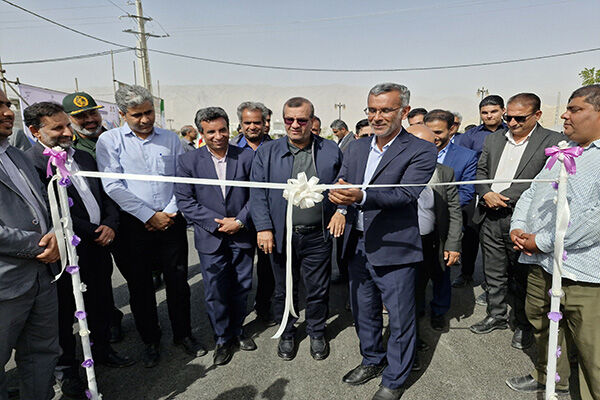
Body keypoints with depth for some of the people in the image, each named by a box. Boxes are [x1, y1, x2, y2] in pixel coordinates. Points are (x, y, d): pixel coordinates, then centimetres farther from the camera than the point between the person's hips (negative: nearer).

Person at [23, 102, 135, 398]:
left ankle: (101, 350, 42)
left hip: (98, 246, 7)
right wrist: (95, 232, -15)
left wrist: (110, 224, -4)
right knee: (65, 312, 13)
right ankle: (67, 368, 33)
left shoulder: (83, 157, 10)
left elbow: (105, 195, 13)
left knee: (101, 305, 20)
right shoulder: (30, 162, -14)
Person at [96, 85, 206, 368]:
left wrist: (170, 212, -6)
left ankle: (183, 334, 28)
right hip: (134, 226, -1)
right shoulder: (109, 141, 0)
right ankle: (150, 341, 29)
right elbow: (113, 186, -9)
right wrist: (149, 216, -12)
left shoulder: (170, 139, 7)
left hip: (171, 223, 2)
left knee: (178, 282, 9)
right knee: (139, 287, 10)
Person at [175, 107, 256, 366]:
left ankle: (236, 330, 37)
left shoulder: (247, 157, -2)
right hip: (210, 238, -1)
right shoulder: (188, 162, -2)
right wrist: (217, 223, -13)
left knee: (241, 288, 13)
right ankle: (223, 339, 28)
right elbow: (184, 200, -5)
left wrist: (239, 221, -13)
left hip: (242, 236, 1)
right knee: (215, 292, 7)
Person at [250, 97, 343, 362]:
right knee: (284, 288, 16)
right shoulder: (267, 152, 1)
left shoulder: (330, 151, 2)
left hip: (318, 236, 0)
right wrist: (263, 227, -9)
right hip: (281, 235, 1)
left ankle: (317, 333, 38)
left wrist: (341, 210, -7)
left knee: (318, 289, 13)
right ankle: (287, 334, 39)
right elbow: (258, 193, -2)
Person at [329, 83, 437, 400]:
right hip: (358, 245, 6)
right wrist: (337, 192, -23)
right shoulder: (356, 148, 9)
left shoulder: (420, 152, -10)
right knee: (363, 312, 22)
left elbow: (406, 194, -23)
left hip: (394, 250, -5)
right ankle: (372, 360, 48)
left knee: (399, 319, 10)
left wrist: (361, 196, -38)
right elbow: (341, 182, 2)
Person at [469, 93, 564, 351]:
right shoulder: (494, 139, 12)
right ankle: (496, 316, 33)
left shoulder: (553, 141, -5)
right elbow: (481, 171, 14)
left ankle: (524, 325, 28)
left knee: (522, 277, 9)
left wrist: (504, 198, -16)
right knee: (494, 273, 16)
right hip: (490, 219, 5)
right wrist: (487, 194, -6)